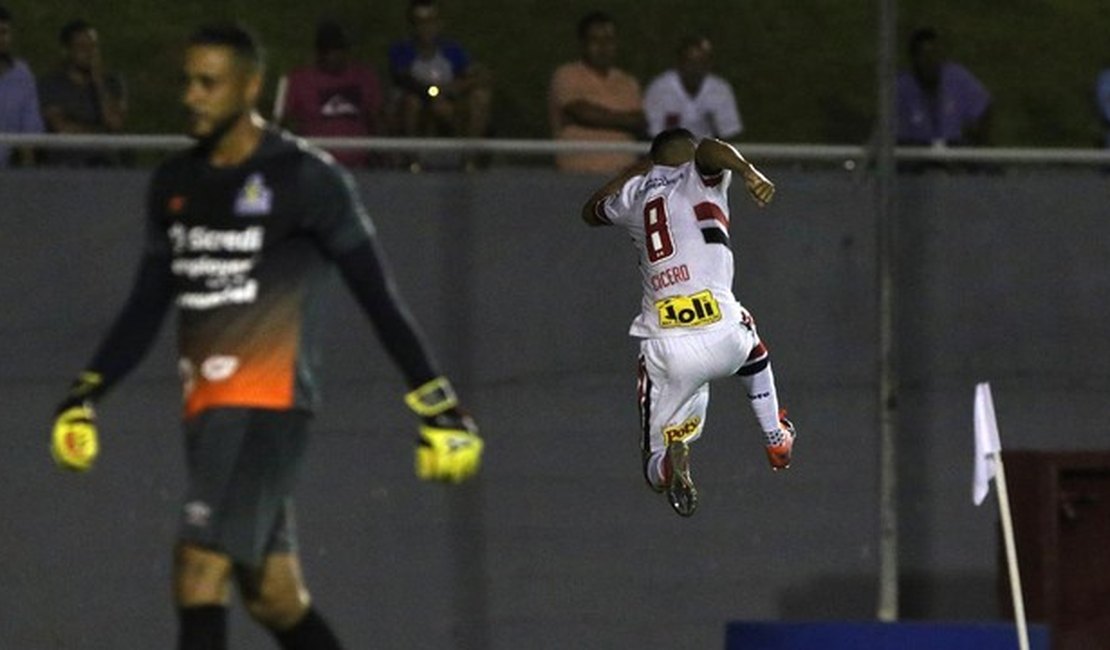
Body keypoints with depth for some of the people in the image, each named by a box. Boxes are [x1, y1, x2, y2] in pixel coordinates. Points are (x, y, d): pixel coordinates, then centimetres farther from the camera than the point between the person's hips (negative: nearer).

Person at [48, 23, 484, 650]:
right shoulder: (175, 184, 14)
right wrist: (84, 396, 13)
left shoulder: (306, 178, -6)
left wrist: (440, 407, -4)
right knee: (275, 594, 9)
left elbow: (380, 297, -3)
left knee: (200, 574, -18)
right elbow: (146, 308, 22)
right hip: (206, 410, 7)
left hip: (269, 406, -7)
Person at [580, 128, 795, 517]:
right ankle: (776, 440, 44)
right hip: (721, 336, -1)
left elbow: (591, 212, 41)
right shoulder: (700, 177, 10)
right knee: (749, 343, 39)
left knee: (654, 469, 11)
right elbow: (710, 149, -15)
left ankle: (670, 461, -25)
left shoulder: (634, 196, 19)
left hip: (663, 349, 1)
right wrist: (748, 172, -30)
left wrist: (633, 173, 52)